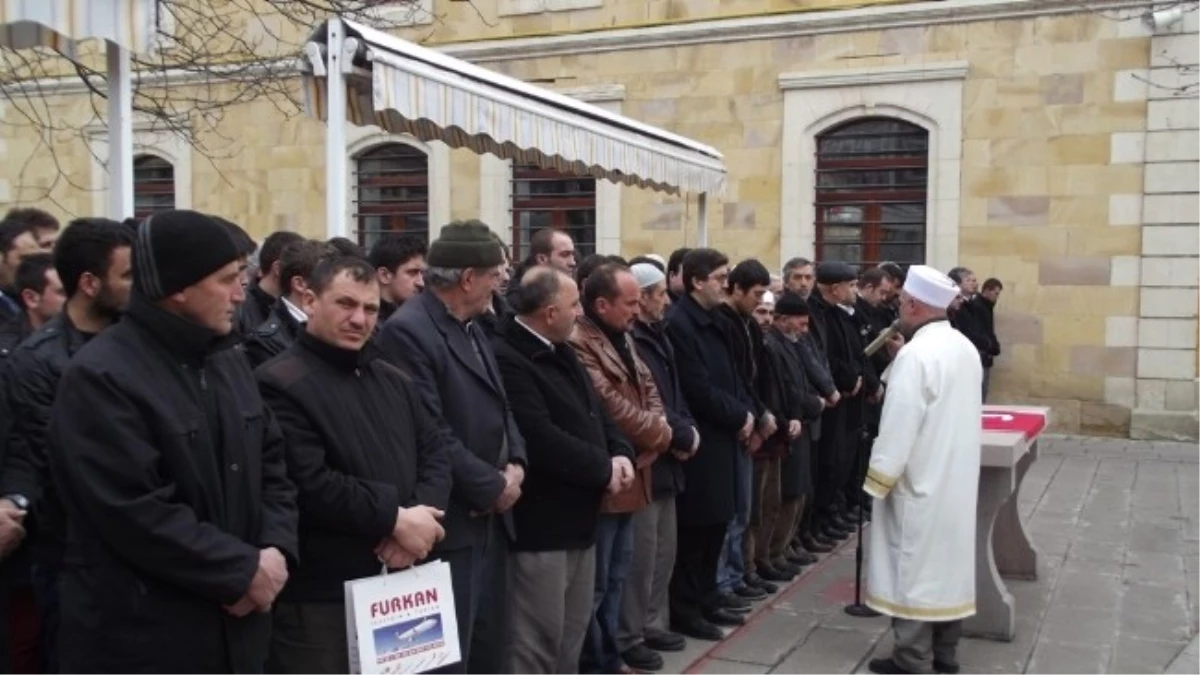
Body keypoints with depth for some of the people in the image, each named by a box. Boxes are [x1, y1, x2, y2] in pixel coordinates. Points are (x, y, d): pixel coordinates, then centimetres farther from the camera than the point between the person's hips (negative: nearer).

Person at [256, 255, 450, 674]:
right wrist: (395, 516, -16)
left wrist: (419, 513, -10)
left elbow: (435, 456, 10)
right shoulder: (280, 384, -12)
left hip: (398, 587, 7)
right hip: (319, 598, -7)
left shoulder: (394, 381, 14)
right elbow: (309, 485, -21)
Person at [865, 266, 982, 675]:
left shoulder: (915, 354, -20)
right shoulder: (966, 349, 6)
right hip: (956, 480, 8)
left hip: (918, 483, -8)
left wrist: (878, 480, -13)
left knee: (913, 568, 0)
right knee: (949, 562, 14)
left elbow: (898, 427, -21)